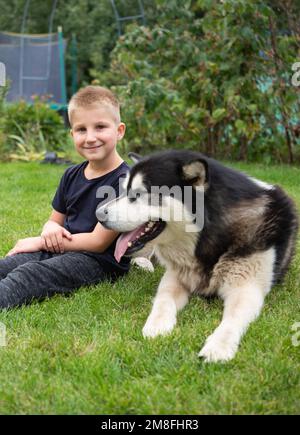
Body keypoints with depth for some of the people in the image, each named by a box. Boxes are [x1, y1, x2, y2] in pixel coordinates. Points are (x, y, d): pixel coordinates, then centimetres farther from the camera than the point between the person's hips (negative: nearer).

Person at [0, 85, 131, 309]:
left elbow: (98, 241, -14)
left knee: (29, 275, -30)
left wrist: (40, 241, -7)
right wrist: (51, 229, -8)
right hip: (59, 250, 7)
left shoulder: (123, 181, -13)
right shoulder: (72, 175, 12)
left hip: (100, 262, -7)